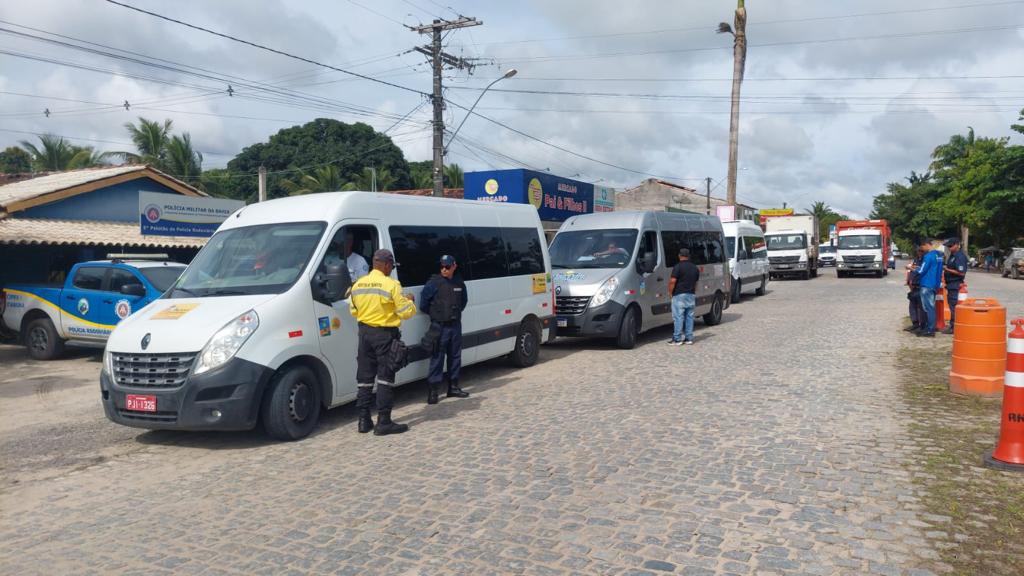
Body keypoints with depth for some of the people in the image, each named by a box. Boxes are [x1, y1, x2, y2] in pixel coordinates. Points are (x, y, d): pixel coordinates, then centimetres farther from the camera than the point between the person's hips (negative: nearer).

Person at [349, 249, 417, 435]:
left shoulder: (358, 284, 5)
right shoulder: (391, 285, -14)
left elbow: (353, 310, 13)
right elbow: (406, 313, -11)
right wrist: (409, 302, 9)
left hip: (364, 332, 6)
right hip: (385, 334, -6)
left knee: (364, 377, 12)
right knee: (385, 378, 0)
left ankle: (364, 420, 16)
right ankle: (383, 422, -1)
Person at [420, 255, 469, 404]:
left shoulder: (459, 283, 7)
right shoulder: (433, 282, -10)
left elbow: (464, 300, 23)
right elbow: (424, 301, -6)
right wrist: (433, 313, 2)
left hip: (455, 325, 6)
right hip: (439, 326, -5)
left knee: (455, 357, 12)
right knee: (437, 359, -6)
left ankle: (453, 387, 23)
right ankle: (432, 390, -1)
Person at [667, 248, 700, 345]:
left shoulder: (678, 267, -11)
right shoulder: (695, 268, 11)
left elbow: (672, 281, -17)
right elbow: (696, 282, 17)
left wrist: (670, 292, -5)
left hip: (680, 295, -6)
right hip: (691, 295, 6)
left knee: (678, 317, -4)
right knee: (689, 317, 11)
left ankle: (677, 339, -3)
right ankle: (689, 338, 13)